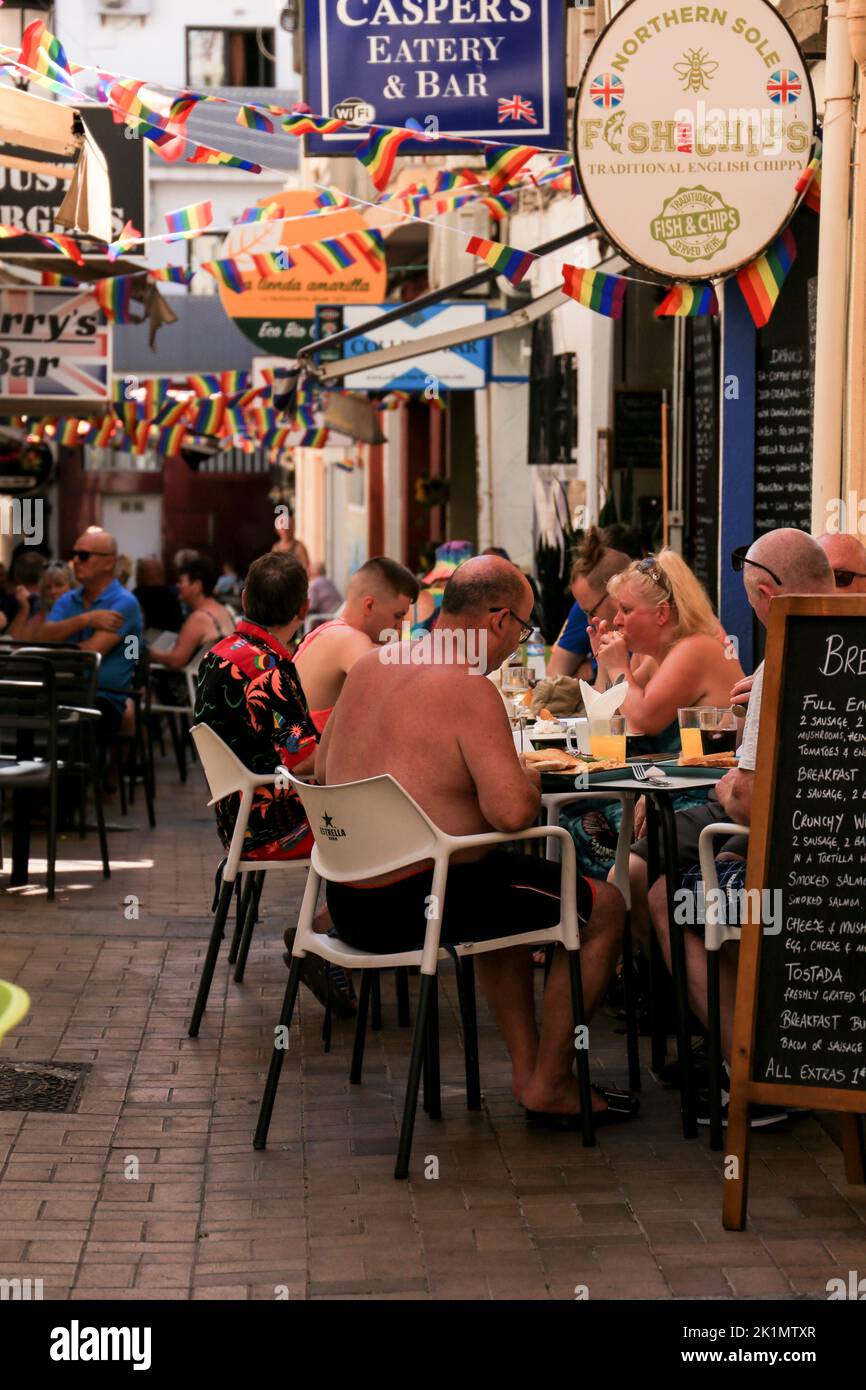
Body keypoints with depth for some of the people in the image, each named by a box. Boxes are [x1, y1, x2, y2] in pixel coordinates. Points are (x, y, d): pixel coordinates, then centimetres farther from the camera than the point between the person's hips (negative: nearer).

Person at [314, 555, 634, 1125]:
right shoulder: (471, 690, -18)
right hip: (412, 906, -9)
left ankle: (526, 1065, 35)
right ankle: (550, 1086, 14)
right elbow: (512, 811, -26)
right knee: (605, 906, 6)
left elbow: (324, 768, 21)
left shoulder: (370, 666, 8)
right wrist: (528, 781, -3)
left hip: (347, 900, 9)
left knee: (507, 892, 35)